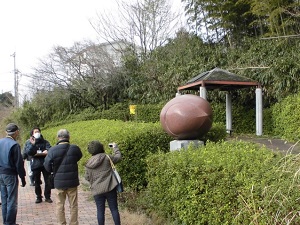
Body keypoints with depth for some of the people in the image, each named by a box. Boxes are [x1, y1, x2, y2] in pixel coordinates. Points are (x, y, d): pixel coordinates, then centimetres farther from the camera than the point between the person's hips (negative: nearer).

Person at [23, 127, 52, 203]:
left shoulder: (45, 142, 7)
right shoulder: (28, 142, 5)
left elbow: (49, 151, -8)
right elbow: (28, 152, -10)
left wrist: (37, 154, -13)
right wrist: (32, 144, -20)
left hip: (45, 164, 0)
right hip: (35, 165, 0)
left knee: (48, 181, 2)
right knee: (37, 182, 7)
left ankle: (47, 197, 15)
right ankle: (39, 197, 21)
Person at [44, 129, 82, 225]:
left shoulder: (52, 150, -11)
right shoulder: (75, 148, -8)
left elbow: (47, 167, -4)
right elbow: (79, 157, 13)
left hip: (59, 182, -1)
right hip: (72, 182, 1)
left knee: (60, 206, 13)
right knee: (73, 206, 12)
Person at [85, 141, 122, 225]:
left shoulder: (88, 164, 1)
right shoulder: (106, 158, -5)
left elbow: (87, 177, 6)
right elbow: (118, 157, 8)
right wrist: (115, 148, 23)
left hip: (97, 191, 2)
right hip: (110, 189, -1)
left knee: (100, 211, 9)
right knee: (114, 209, 7)